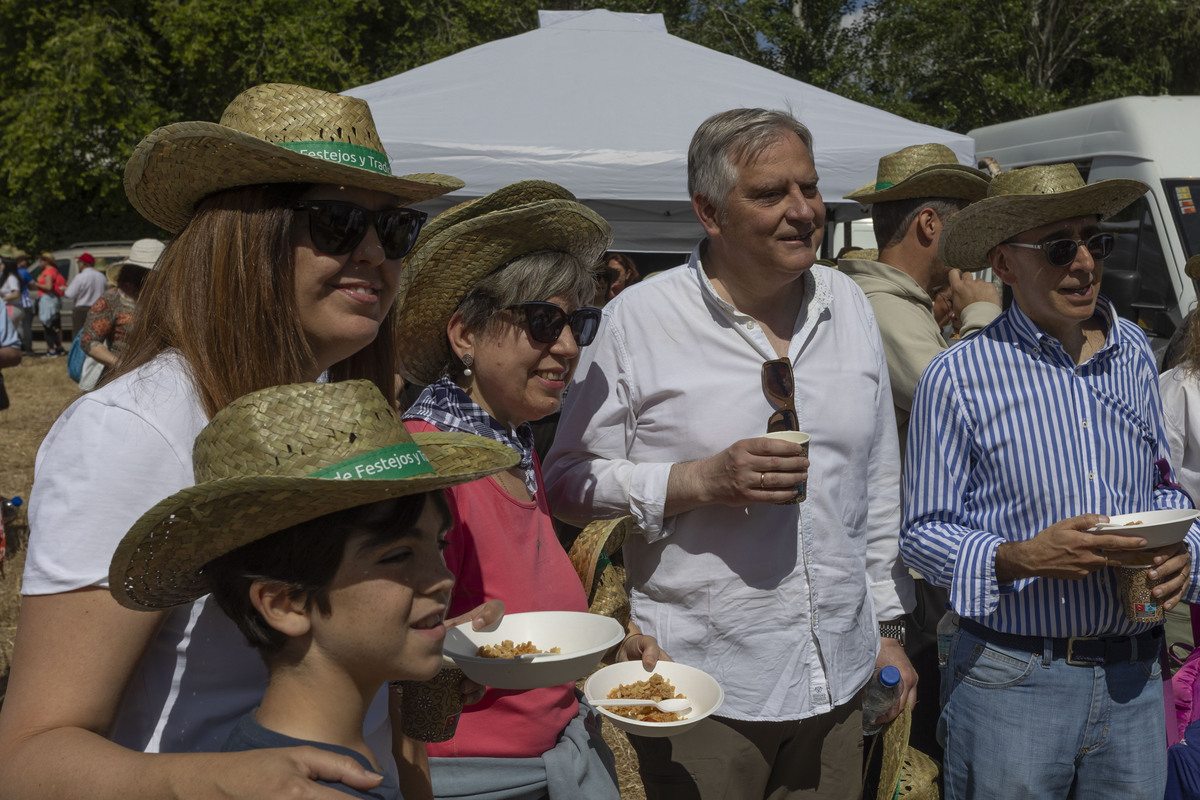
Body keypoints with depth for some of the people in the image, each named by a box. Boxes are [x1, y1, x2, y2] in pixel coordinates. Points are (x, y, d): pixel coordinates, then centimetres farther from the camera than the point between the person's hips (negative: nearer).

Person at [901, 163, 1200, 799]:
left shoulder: (1132, 351, 8)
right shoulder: (957, 378, -9)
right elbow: (922, 534, -7)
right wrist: (1020, 559, -23)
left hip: (1134, 678, 5)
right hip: (1011, 681, -5)